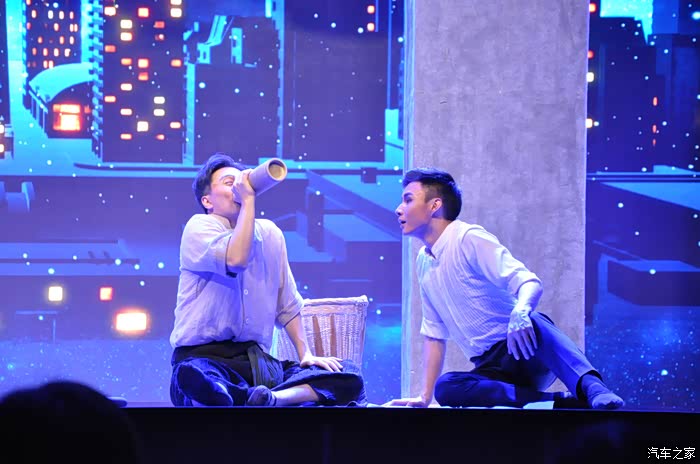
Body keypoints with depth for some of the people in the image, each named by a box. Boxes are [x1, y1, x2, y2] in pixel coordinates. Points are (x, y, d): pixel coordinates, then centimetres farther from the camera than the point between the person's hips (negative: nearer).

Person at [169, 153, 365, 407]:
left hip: (257, 359, 6)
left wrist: (306, 354, 6)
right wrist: (248, 198, -14)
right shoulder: (199, 227, -2)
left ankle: (268, 399, -32)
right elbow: (236, 259, -24)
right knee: (192, 379, -43)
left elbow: (287, 305, 20)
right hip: (203, 357, -6)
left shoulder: (270, 233, 15)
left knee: (349, 378, -13)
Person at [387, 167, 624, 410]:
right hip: (493, 369, 6)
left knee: (529, 323, -40)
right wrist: (425, 397, 13)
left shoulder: (469, 238, -6)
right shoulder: (423, 262, 15)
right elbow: (434, 334, 21)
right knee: (445, 387, -30)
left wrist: (520, 312, -42)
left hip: (527, 354, -5)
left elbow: (530, 283, -19)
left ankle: (592, 388, -57)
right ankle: (562, 401, -33)